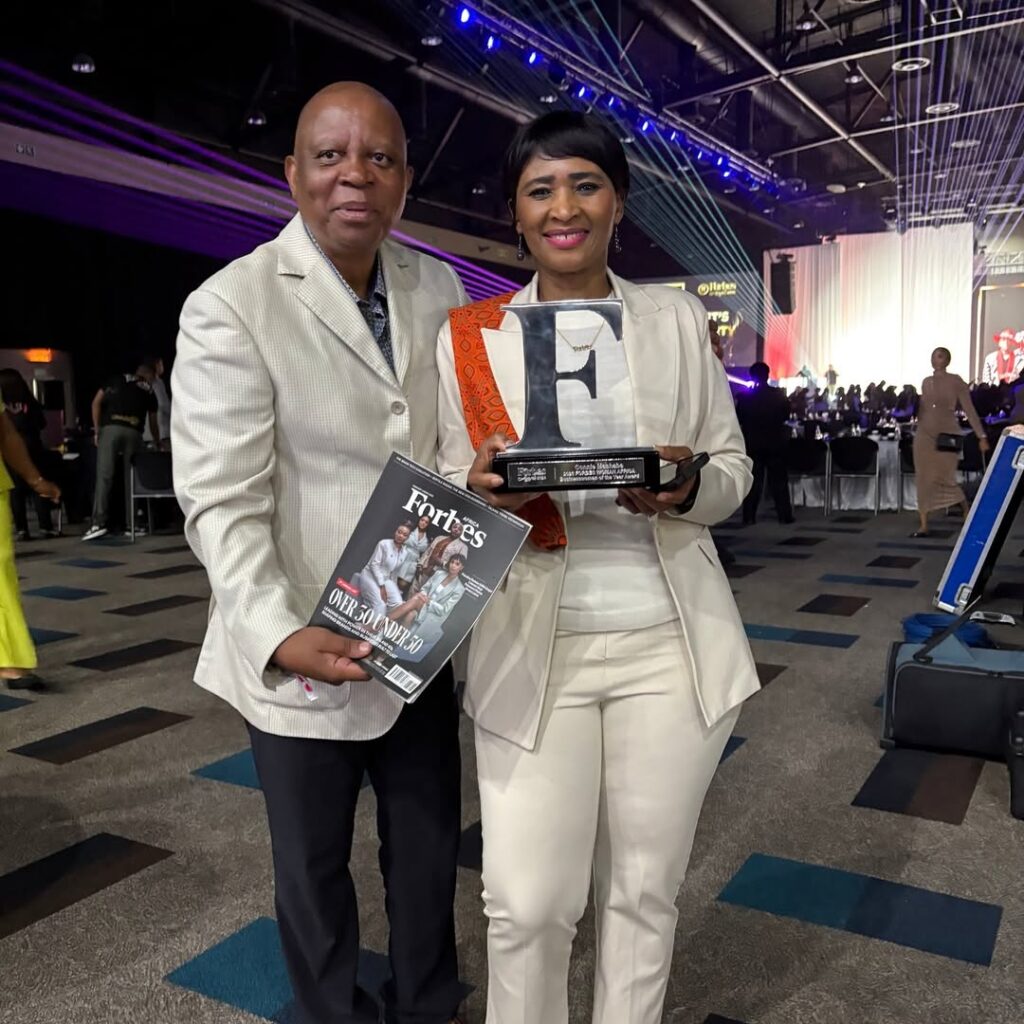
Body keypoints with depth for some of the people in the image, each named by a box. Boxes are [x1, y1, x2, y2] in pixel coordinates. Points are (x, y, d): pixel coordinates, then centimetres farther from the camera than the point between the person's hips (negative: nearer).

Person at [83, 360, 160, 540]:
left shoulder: (117, 379, 20)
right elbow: (153, 423, 29)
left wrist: (96, 430, 11)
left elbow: (96, 402, 10)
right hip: (133, 433, 1)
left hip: (111, 429, -1)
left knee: (104, 476, -6)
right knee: (131, 478, 8)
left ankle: (99, 523, -15)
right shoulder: (149, 391, 22)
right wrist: (158, 444, 45)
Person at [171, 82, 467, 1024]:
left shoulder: (441, 289, 3)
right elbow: (222, 502, -18)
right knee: (314, 866, 17)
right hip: (303, 651, -5)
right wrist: (279, 635, -32)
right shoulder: (230, 307, -14)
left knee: (431, 848, 21)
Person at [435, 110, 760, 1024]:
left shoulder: (678, 318, 5)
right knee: (527, 904, 2)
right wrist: (481, 493, -18)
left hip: (671, 643, 2)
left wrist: (687, 487, -15)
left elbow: (734, 469, 8)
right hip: (534, 645, -1)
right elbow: (451, 494, 6)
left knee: (646, 889, 15)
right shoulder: (469, 338, 2)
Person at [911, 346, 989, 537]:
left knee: (945, 479, -4)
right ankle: (923, 526, 3)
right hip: (924, 434, 4)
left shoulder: (956, 381, -6)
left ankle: (967, 513, 21)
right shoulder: (926, 382, 8)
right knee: (924, 480, 0)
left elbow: (969, 410, -8)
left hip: (947, 435, -4)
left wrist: (982, 436, -13)